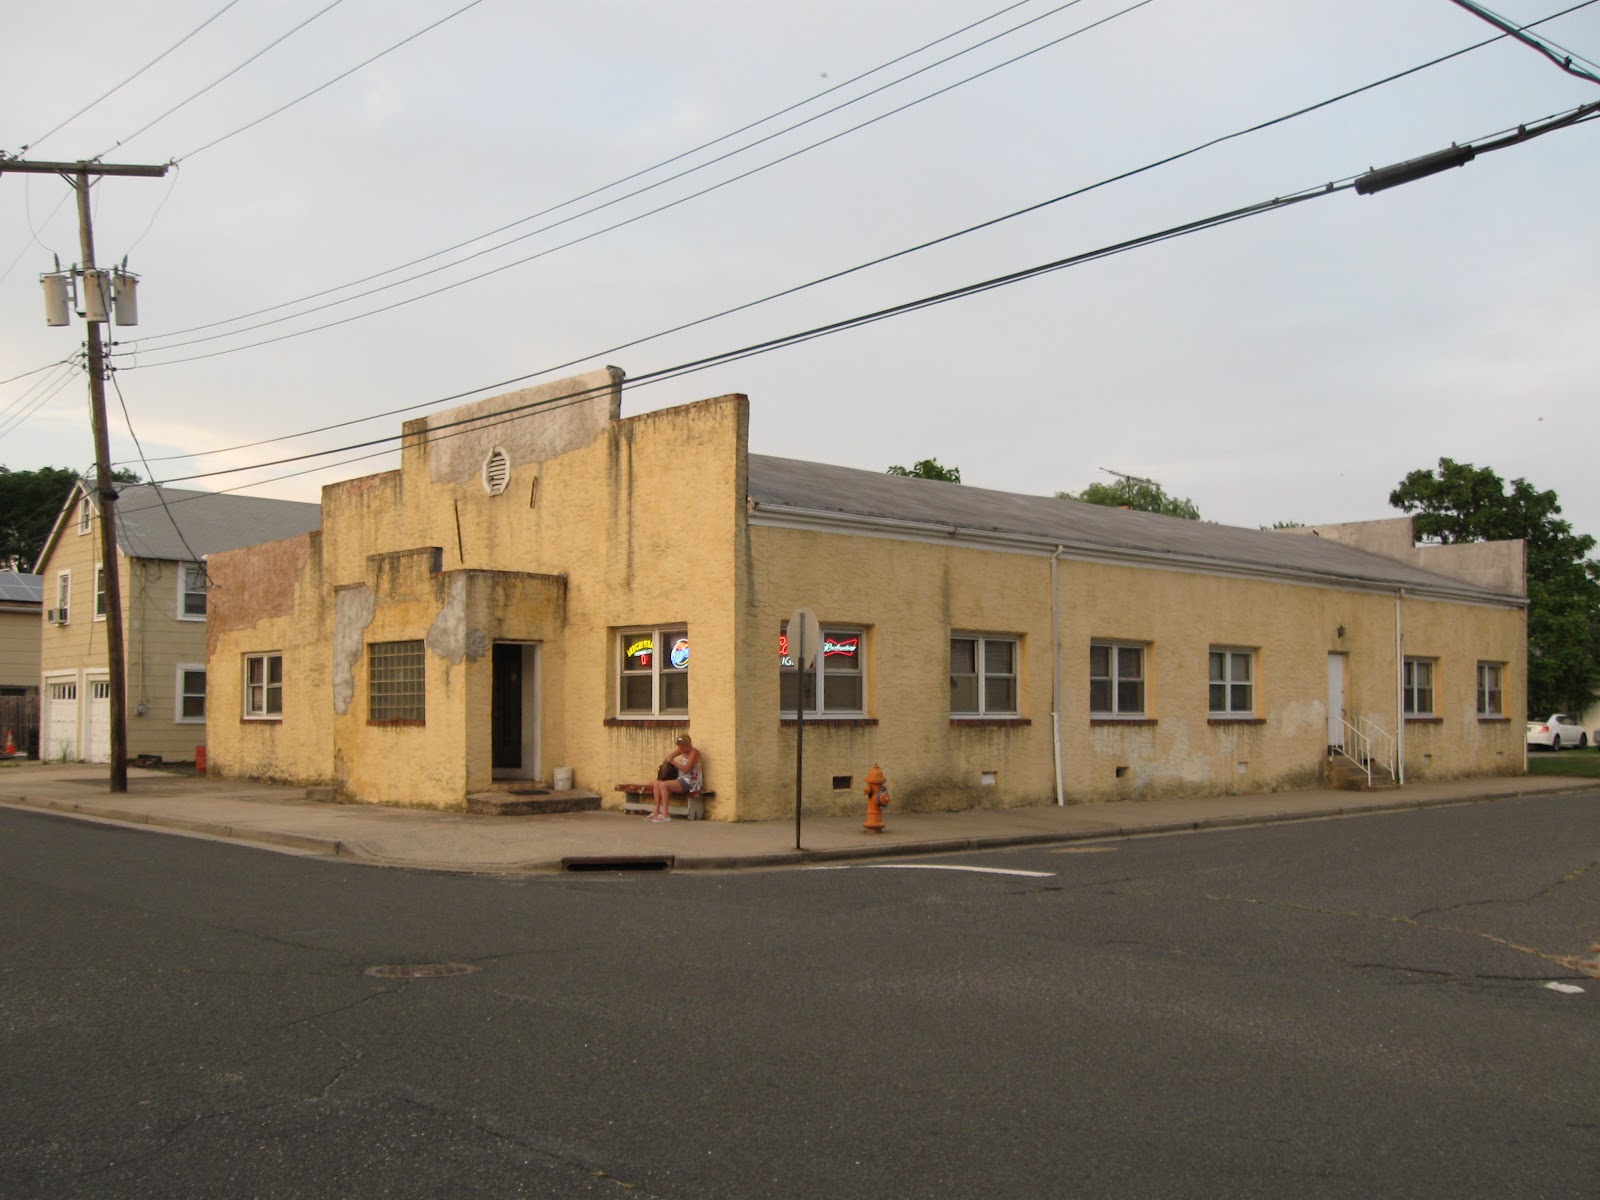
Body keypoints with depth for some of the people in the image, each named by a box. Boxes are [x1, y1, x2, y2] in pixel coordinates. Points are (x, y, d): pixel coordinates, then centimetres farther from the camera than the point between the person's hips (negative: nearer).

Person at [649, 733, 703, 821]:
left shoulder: (694, 753, -11)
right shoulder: (683, 752, 14)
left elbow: (686, 769, -18)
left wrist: (673, 762, -15)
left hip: (691, 782, -9)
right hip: (682, 779, 9)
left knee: (663, 785, -25)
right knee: (656, 783, -4)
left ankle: (665, 814, -24)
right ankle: (656, 812, -8)